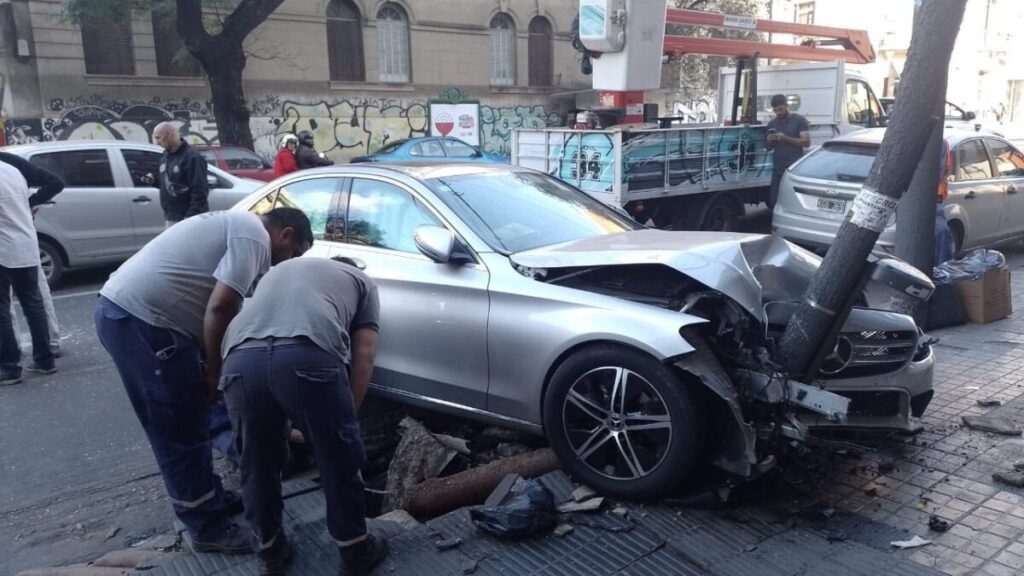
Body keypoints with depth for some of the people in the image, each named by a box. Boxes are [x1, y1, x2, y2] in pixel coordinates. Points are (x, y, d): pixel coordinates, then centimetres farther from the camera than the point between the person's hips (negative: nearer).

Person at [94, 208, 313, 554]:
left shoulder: (238, 226, 22)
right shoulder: (253, 236, -9)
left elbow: (215, 304, 24)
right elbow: (220, 307, -19)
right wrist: (215, 371, -6)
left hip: (121, 309, 10)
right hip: (141, 319, -10)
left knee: (184, 427, 20)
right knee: (182, 433, 1)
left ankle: (211, 499, 34)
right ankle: (208, 529, 13)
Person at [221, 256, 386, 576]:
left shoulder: (277, 270, 44)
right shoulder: (361, 281, 31)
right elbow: (363, 356, 17)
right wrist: (348, 414, 27)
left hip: (241, 361, 4)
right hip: (307, 357, -4)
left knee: (257, 464, 25)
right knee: (340, 462, 17)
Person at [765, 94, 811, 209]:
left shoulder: (799, 120, 2)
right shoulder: (772, 124, 17)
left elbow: (807, 142, -6)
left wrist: (785, 138, -15)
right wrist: (770, 141, -3)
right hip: (777, 170, 5)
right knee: (773, 202, -1)